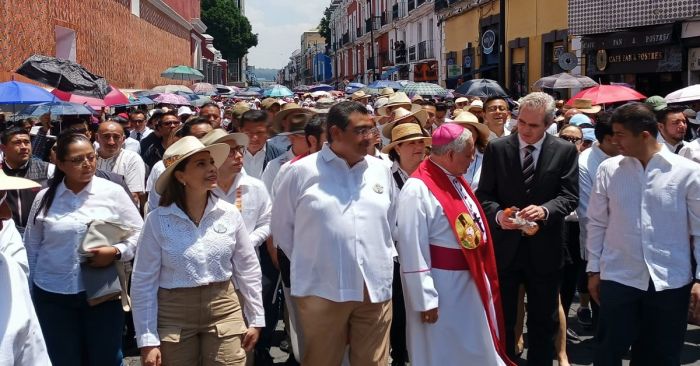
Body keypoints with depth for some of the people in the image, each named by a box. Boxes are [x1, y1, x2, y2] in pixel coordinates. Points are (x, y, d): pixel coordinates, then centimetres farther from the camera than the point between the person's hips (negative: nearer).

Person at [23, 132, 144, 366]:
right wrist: (29, 290, 14)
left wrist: (116, 252, -17)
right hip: (52, 295, 2)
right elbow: (31, 247, 11)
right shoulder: (44, 198, 1)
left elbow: (139, 233, 1)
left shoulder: (113, 192, -4)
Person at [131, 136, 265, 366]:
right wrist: (148, 340, -7)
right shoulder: (157, 220, -10)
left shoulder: (230, 214, -3)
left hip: (224, 311, 2)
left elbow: (248, 269, 6)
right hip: (174, 315, -2)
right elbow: (143, 282, -6)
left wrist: (255, 319, 9)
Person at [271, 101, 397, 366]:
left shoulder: (380, 170, 8)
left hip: (375, 288, 3)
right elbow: (282, 225, 5)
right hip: (321, 289, -3)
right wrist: (307, 261, 7)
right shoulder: (302, 171, -4)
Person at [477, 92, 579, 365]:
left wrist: (545, 210, -23)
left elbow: (570, 196, -4)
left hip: (544, 248, 0)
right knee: (502, 319, 11)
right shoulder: (496, 148, 0)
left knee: (544, 320, 13)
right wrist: (498, 214, -19)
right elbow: (484, 194, 0)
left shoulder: (565, 151, -1)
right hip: (505, 245, 0)